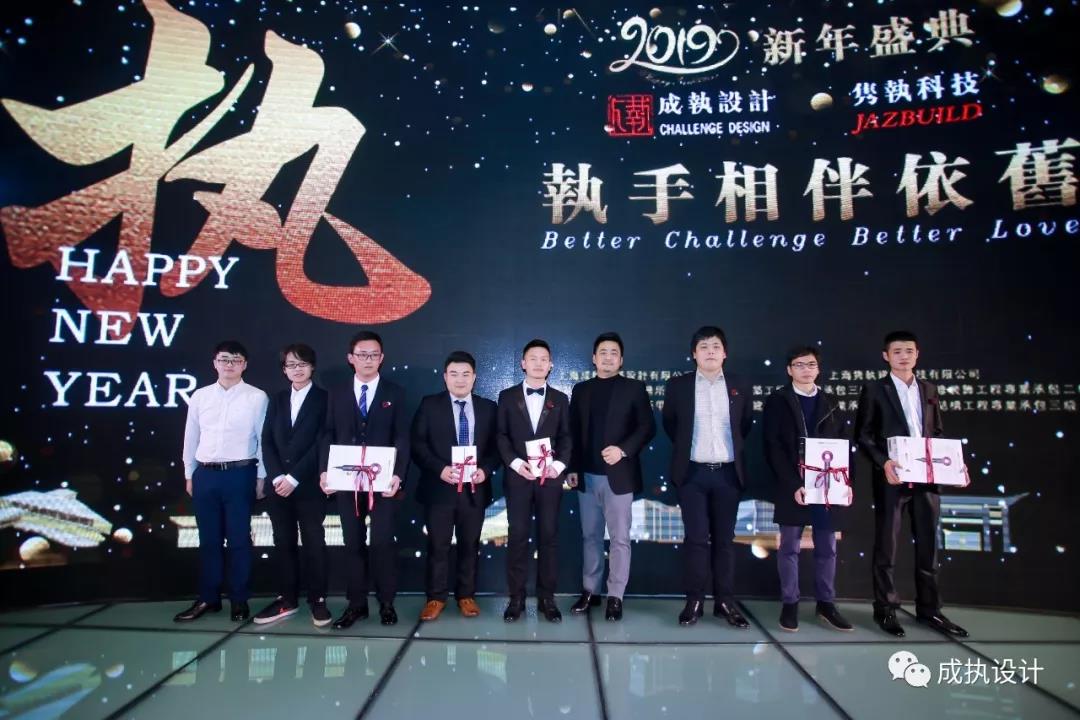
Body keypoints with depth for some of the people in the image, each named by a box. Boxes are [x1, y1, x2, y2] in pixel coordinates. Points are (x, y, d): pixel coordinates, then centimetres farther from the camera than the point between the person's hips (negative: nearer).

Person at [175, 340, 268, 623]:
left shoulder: (257, 397, -3)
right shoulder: (199, 396, 7)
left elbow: (264, 438, -2)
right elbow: (191, 437, 13)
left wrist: (261, 477, -2)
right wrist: (189, 474, 14)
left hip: (240, 474, -3)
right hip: (205, 474, 3)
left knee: (239, 539, 4)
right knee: (208, 539, 12)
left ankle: (239, 600, 16)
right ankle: (208, 598, 24)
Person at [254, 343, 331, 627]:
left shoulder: (324, 399, -1)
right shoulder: (277, 400, 15)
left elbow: (322, 443, -9)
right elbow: (267, 442, 8)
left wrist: (294, 478, -13)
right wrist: (277, 477, -7)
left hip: (309, 485, -4)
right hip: (278, 484, 5)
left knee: (314, 543, 2)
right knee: (283, 543, 10)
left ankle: (317, 600, 11)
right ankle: (287, 599, 20)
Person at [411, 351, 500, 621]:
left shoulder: (488, 408, 8)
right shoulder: (429, 405, 2)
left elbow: (496, 446, 6)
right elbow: (417, 444, -4)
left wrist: (485, 470, -12)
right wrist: (440, 469, -17)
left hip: (475, 488, 2)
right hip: (439, 487, -2)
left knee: (469, 545, 11)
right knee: (437, 545, 5)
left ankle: (466, 595, 24)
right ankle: (436, 597, 19)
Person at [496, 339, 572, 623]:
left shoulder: (560, 399, 11)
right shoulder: (507, 396, 7)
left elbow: (566, 438, 6)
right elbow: (501, 436, 3)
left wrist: (559, 464, -11)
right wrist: (515, 462, -12)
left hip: (550, 477, 1)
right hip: (518, 476, -1)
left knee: (549, 536, 4)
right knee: (517, 536, 2)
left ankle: (546, 598, 13)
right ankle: (516, 597, 12)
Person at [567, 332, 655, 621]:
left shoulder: (634, 388, 2)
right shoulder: (581, 390, 11)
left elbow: (647, 427, -5)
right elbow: (573, 431, 10)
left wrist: (623, 449, -18)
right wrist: (572, 467, 4)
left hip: (619, 474, -3)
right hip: (587, 475, 3)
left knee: (620, 538, 1)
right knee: (590, 536, 11)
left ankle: (615, 597, 10)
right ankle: (589, 591, 21)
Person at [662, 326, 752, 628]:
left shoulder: (739, 388, 6)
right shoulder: (678, 386, 0)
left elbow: (745, 426, 17)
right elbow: (669, 424, 11)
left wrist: (733, 448, 11)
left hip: (728, 473, 2)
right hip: (693, 473, -1)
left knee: (724, 539, 7)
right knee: (696, 538, 0)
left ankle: (726, 601, 16)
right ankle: (694, 601, 9)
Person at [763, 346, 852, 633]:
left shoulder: (831, 402, 14)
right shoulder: (777, 401, 1)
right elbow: (773, 447, -6)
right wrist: (793, 484, -15)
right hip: (793, 486, -3)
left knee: (827, 547, 9)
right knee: (790, 547, 3)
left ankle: (826, 604, 19)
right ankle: (790, 604, 11)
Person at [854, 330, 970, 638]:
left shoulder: (929, 389, 13)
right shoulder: (874, 390, -2)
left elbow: (937, 433, 16)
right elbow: (863, 435, -5)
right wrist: (883, 463, -19)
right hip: (892, 477, -4)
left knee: (928, 545, 11)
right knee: (887, 546, 4)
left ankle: (928, 608, 24)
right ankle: (886, 609, 14)